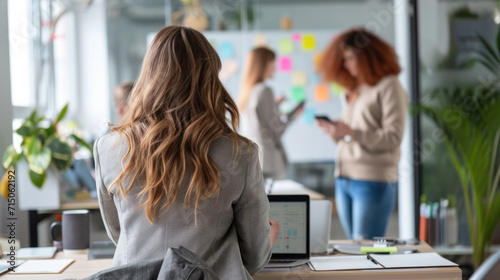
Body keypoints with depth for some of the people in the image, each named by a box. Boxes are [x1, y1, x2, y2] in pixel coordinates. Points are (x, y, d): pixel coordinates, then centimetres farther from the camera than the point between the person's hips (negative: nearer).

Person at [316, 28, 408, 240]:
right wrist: (335, 132, 0)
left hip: (373, 182, -7)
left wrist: (350, 132, -19)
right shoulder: (356, 90, 18)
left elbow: (393, 138, -14)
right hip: (344, 180, 7)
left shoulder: (389, 86, -4)